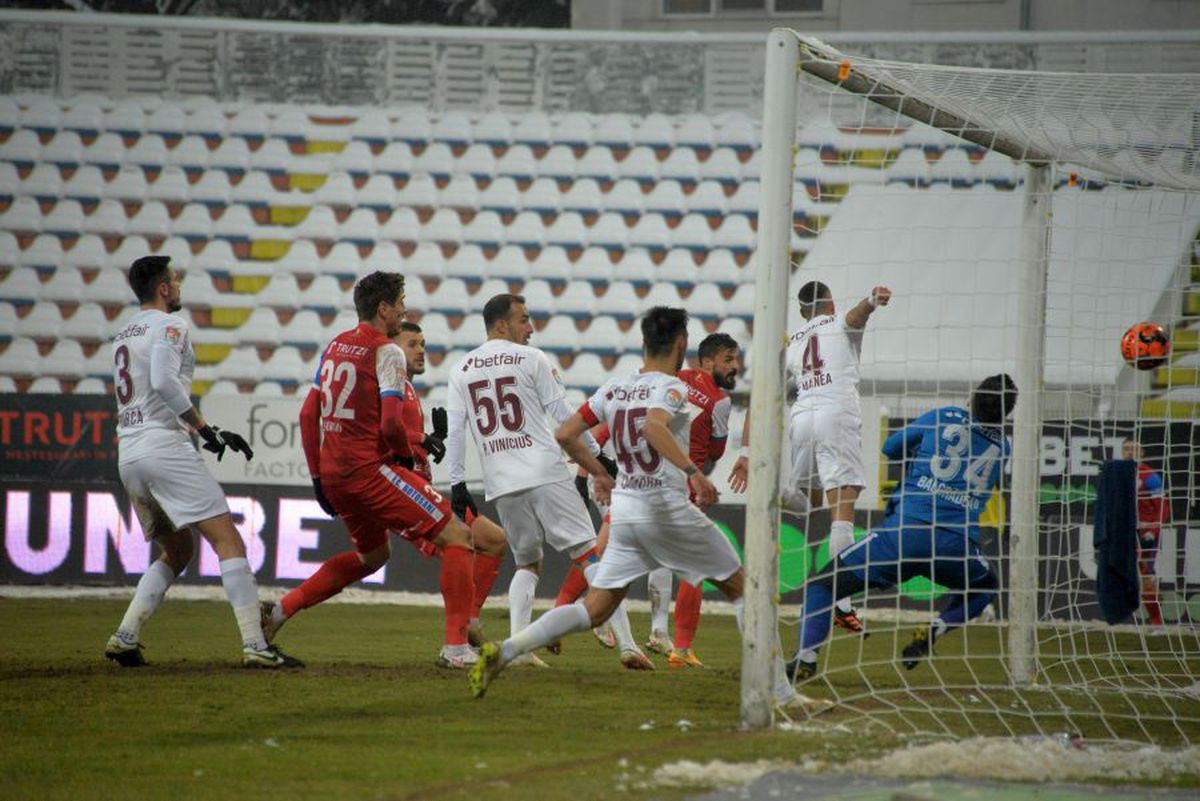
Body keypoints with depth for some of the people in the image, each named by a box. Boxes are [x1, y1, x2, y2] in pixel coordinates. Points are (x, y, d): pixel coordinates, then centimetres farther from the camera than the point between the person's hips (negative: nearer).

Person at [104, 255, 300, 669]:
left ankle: (124, 638, 9)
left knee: (178, 550, 21)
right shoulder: (168, 325, -4)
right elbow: (164, 381, -20)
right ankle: (255, 645, -20)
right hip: (163, 445, -9)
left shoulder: (123, 336, 23)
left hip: (127, 456, 9)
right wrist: (206, 429, -15)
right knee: (229, 542, -10)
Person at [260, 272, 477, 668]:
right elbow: (391, 423, -19)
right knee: (458, 538, -3)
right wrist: (406, 456, 2)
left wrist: (318, 476, 20)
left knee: (373, 554, 29)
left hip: (334, 473, 8)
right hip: (371, 469, -8)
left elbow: (308, 415, 16)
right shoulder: (386, 352, -10)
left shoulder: (335, 346, 13)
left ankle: (281, 609, 21)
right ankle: (456, 643, -11)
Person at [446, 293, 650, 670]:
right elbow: (564, 415, 2)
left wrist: (457, 483, 9)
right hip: (545, 475, -4)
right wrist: (598, 455, 10)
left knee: (527, 565, 19)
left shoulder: (461, 371, 12)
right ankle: (627, 645, -13)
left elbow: (454, 431, 7)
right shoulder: (531, 359, 1)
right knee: (590, 555, -4)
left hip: (501, 484, 4)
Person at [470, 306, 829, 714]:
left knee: (594, 610, 7)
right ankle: (780, 691, 6)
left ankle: (503, 651, -12)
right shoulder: (670, 387, -9)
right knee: (741, 587, 8)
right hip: (669, 508, -6)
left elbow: (565, 434, 12)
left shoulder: (613, 388, 10)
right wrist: (692, 471, -37)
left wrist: (598, 474, 26)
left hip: (624, 508, 6)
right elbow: (654, 425, -31)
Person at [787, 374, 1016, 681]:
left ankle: (806, 658, -13)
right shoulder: (1002, 448, 13)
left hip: (907, 532, -2)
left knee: (822, 585, 8)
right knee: (987, 587, 35)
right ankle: (935, 630, 8)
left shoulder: (946, 418, 7)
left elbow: (891, 447, 17)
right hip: (958, 546, 2)